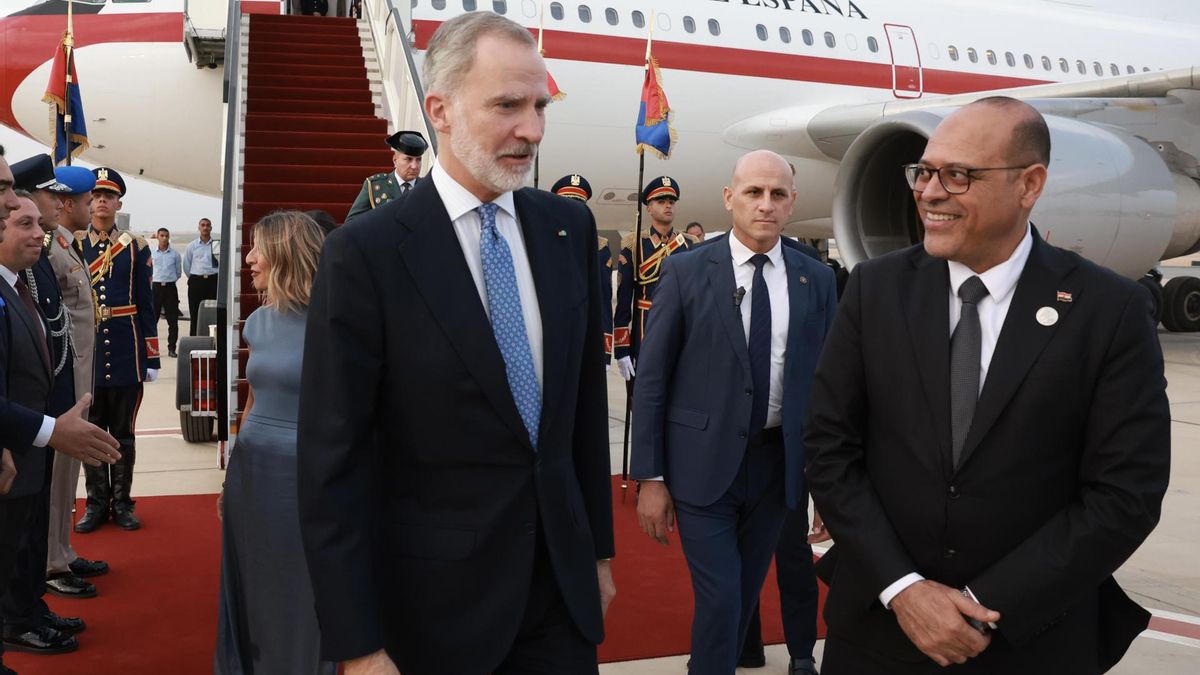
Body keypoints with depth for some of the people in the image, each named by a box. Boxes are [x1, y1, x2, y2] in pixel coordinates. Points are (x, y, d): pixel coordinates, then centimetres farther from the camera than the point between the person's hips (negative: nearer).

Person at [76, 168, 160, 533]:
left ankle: (122, 502, 17)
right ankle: (96, 503, 18)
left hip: (126, 353, 0)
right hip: (86, 352, 0)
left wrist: (152, 357, -1)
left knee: (123, 431, 8)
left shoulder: (135, 246, 2)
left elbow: (146, 306, 3)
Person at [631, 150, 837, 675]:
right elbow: (652, 379, -4)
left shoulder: (816, 279, 3)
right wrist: (650, 477, -7)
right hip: (704, 463, -3)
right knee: (720, 599, -5)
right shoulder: (686, 272, -4)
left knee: (748, 592, 15)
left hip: (777, 463, 3)